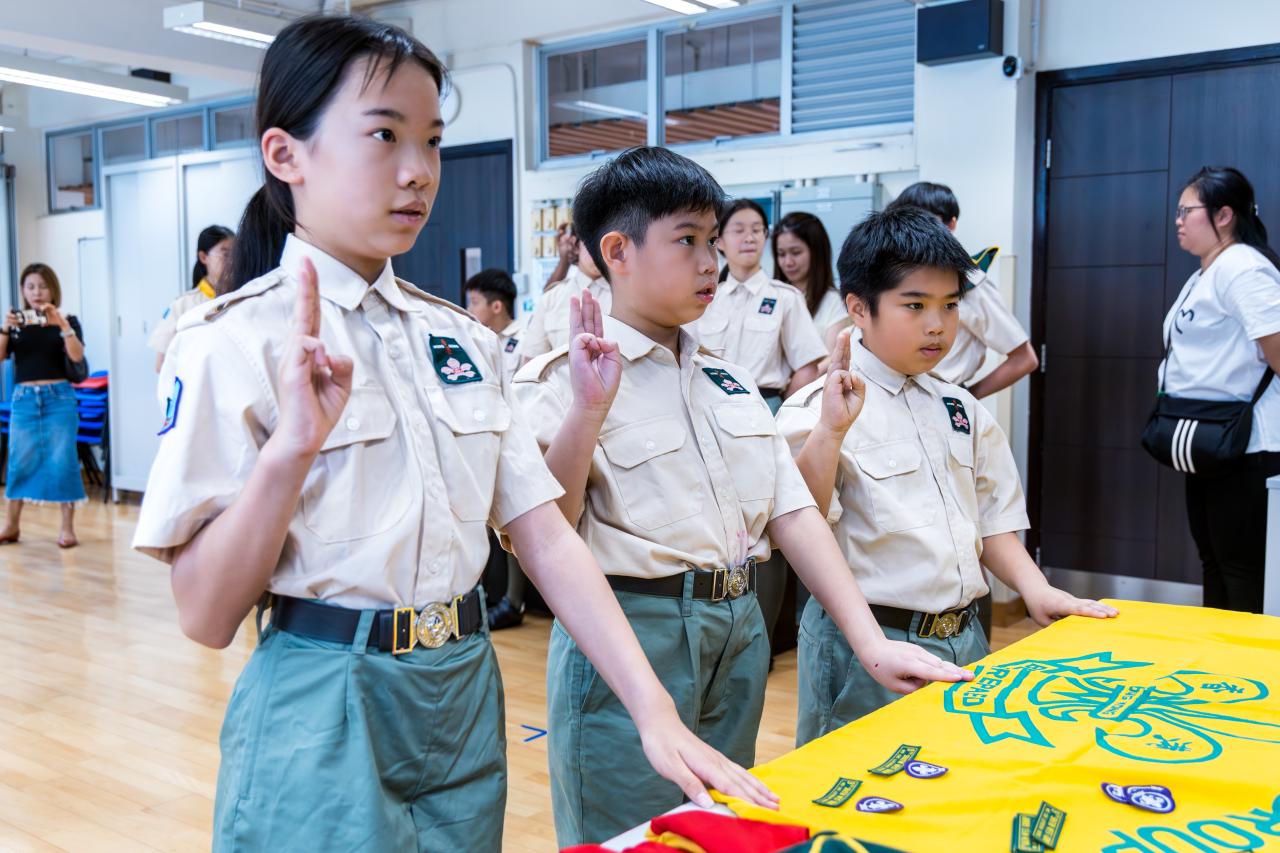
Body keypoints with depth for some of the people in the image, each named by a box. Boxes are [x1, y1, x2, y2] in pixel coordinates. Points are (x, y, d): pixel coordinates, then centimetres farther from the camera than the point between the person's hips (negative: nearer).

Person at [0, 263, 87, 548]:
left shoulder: (67, 321, 2)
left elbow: (77, 356, -12)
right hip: (24, 398, 2)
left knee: (62, 461, -2)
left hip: (59, 397, -2)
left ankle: (67, 527, 4)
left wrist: (61, 324, -21)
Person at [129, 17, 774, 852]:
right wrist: (291, 449, -29)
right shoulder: (234, 341, -11)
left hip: (468, 701, 6)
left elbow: (546, 537, 1)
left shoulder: (463, 338, 5)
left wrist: (654, 709, -7)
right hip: (327, 715, -5)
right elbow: (207, 616, -13)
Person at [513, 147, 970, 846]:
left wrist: (872, 643, -2)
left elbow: (792, 510, 6)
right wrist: (587, 411, -30)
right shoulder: (561, 380, -9)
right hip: (631, 632, -6)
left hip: (739, 633, 7)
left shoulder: (726, 380, 11)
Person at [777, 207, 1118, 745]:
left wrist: (1036, 590, 0)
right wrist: (830, 432, -32)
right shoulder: (818, 409, -12)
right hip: (867, 649, -6)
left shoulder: (963, 411, 10)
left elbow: (992, 518, 15)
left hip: (963, 638, 7)